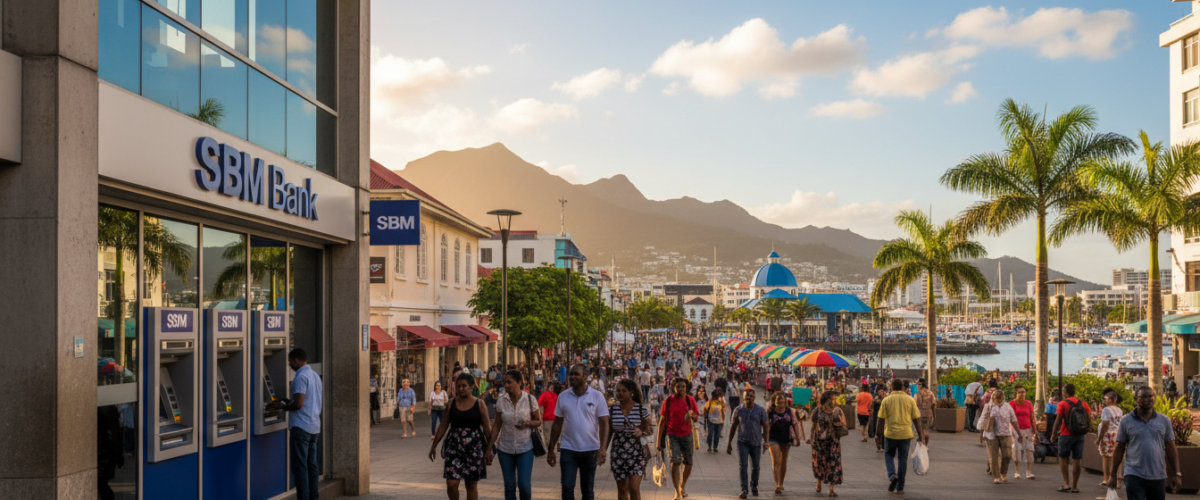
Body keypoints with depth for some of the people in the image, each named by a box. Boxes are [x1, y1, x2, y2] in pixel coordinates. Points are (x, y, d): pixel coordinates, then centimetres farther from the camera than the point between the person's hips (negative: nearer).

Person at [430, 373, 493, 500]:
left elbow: (487, 429, -2)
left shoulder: (479, 404, -2)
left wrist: (489, 450, -6)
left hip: (474, 449, -1)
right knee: (451, 484, -6)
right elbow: (443, 426, 9)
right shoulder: (451, 404, 4)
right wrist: (434, 445, 8)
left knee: (471, 485, 6)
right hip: (454, 447, 1)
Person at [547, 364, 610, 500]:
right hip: (568, 449, 1)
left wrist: (603, 447, -17)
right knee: (567, 487, -8)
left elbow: (604, 423, -5)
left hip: (590, 450, -1)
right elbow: (557, 424, 8)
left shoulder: (597, 396, -3)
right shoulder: (563, 396, 3)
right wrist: (551, 449, 7)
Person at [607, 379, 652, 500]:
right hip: (618, 453, 2)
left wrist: (641, 433, -20)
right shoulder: (612, 410, 2)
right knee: (622, 489, 9)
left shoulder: (641, 409, -4)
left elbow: (648, 431, 2)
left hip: (637, 453, -2)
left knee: (634, 488, -11)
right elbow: (608, 433, 10)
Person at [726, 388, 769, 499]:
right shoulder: (738, 410, 0)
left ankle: (754, 487, 32)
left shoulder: (760, 410, -2)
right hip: (742, 442, -1)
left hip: (756, 443, 1)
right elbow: (733, 426, 7)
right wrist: (729, 443, 8)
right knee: (742, 465, -13)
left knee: (755, 467, 11)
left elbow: (765, 427, 1)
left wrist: (765, 441, -11)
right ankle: (744, 489, -13)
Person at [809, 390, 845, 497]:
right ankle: (819, 481, 36)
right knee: (819, 462, 9)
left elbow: (843, 425, 4)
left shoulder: (837, 411, 3)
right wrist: (812, 438, 1)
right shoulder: (818, 411, -2)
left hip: (833, 441, 1)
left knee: (833, 464, -5)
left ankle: (831, 489, -1)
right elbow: (813, 426, 3)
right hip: (819, 440, -1)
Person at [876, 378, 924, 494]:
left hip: (890, 433, -1)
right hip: (906, 434, 1)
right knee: (903, 459, 9)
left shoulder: (887, 400, -4)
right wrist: (920, 433, 10)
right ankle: (900, 487, 11)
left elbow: (881, 418, -3)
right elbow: (916, 418, 2)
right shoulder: (910, 400, 0)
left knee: (889, 455, 17)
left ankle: (892, 475, -8)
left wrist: (878, 430, 8)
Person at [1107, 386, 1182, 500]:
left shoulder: (1164, 420, 8)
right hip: (1134, 476, -3)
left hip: (1158, 477, 3)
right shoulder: (1126, 421, 2)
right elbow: (1119, 449, 4)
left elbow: (1171, 449, 9)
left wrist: (1177, 474, 4)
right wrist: (1113, 475, 3)